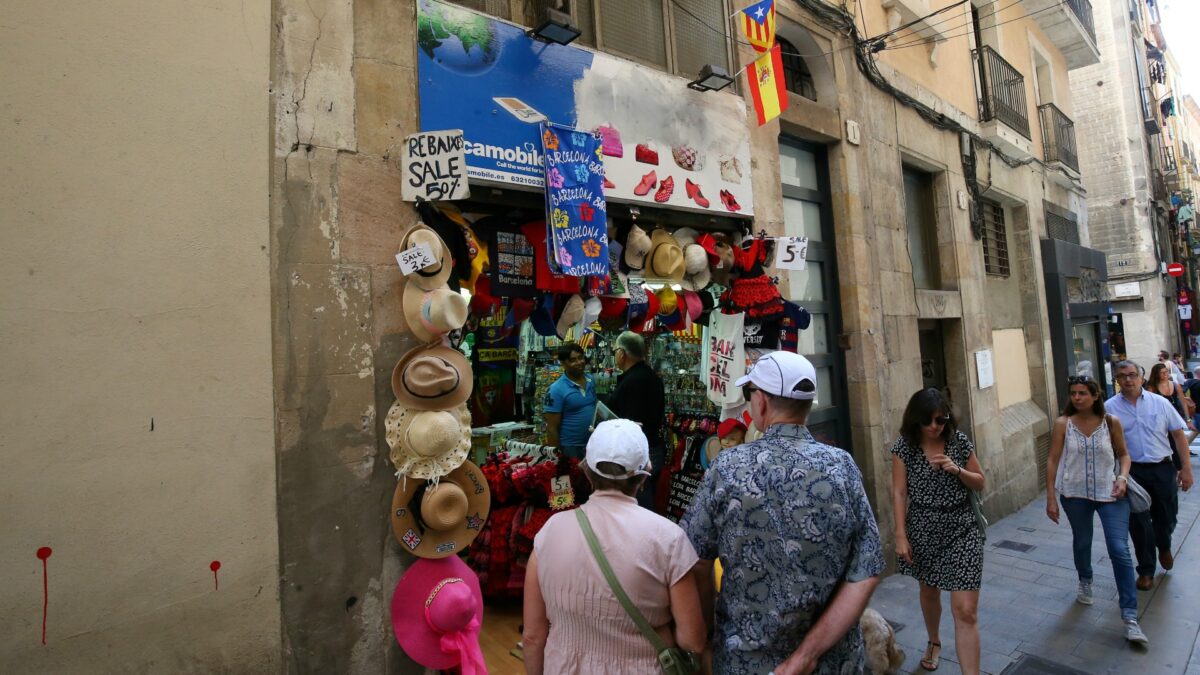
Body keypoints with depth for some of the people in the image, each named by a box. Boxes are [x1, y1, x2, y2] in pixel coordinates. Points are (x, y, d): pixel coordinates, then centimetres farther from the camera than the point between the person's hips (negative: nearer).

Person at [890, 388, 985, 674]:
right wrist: (901, 535, -11)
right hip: (923, 531, 1)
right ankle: (933, 642, 49)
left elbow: (980, 483, 5)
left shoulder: (960, 441, -5)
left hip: (962, 532, -1)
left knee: (965, 611, -7)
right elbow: (899, 493, -7)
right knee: (929, 591, 23)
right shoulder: (904, 447, -9)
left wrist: (956, 470, -16)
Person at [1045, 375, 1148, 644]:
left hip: (1110, 493, 0)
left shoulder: (1111, 422, -4)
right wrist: (1050, 498, -6)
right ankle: (1085, 582, 49)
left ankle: (1130, 619, -2)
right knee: (1082, 542, 19)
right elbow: (1053, 461, -4)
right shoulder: (1063, 424, -7)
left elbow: (1123, 454, 8)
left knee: (1120, 551, -8)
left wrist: (1123, 477, -12)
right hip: (1075, 495, 1)